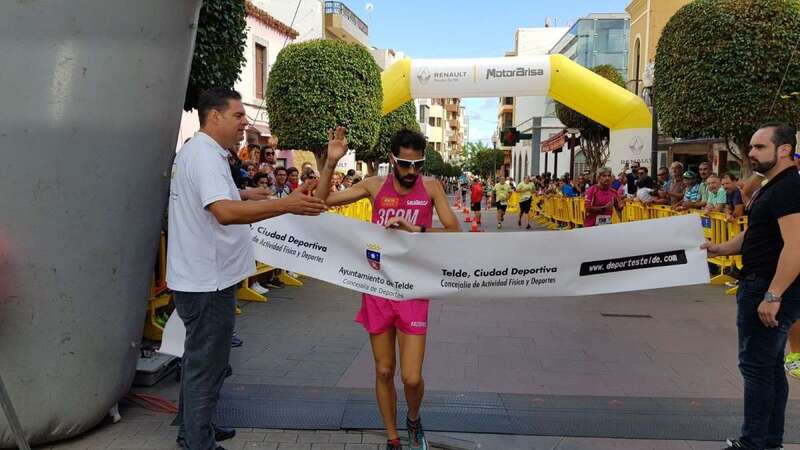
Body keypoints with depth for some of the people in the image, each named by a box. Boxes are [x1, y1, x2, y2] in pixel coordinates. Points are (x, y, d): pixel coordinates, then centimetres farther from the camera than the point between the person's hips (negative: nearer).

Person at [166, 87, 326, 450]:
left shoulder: (196, 151, 14)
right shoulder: (206, 156, -20)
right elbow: (225, 212, -36)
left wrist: (243, 194, 29)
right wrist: (286, 205, -39)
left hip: (197, 278, 11)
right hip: (207, 281, -11)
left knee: (199, 359, 22)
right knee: (206, 366, 1)